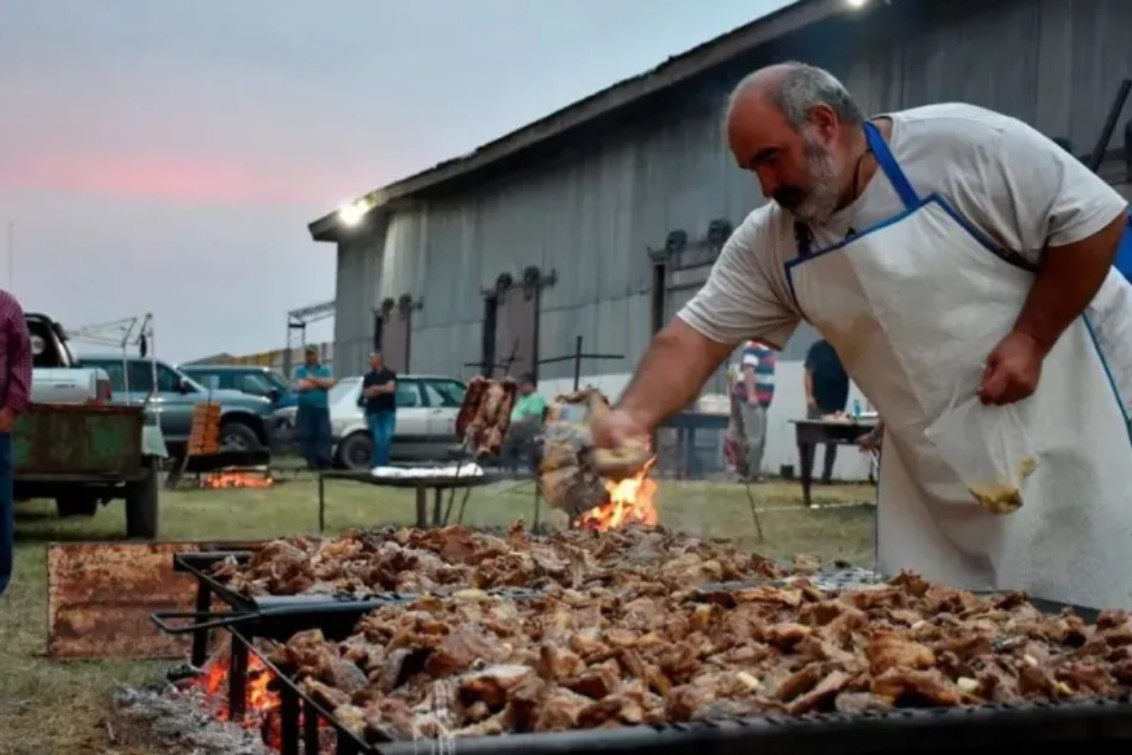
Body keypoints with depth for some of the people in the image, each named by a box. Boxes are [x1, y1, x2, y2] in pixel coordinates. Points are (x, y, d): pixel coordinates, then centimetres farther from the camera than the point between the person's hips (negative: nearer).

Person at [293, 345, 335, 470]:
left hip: (322, 408, 0)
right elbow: (301, 386, -5)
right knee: (307, 436, -5)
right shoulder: (300, 371, 13)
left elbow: (330, 383, -4)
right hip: (305, 408, 0)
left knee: (324, 435, -10)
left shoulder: (325, 370, 15)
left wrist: (313, 380, -4)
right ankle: (311, 462, -3)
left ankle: (324, 462, -15)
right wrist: (321, 382, 1)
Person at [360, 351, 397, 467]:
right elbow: (366, 393, 3)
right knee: (377, 439, -3)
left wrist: (375, 388, -2)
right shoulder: (368, 377, 13)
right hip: (373, 412, 2)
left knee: (387, 438, -11)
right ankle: (378, 464, 1)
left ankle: (384, 463, -7)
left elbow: (390, 388, -11)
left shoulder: (390, 374, 5)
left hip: (388, 411, -2)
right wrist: (383, 389, -8)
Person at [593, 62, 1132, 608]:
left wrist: (1030, 340, -19)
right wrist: (633, 416, -22)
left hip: (1065, 424, -4)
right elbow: (696, 335, -5)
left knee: (1078, 608, -2)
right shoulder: (768, 245, -3)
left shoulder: (963, 145, -17)